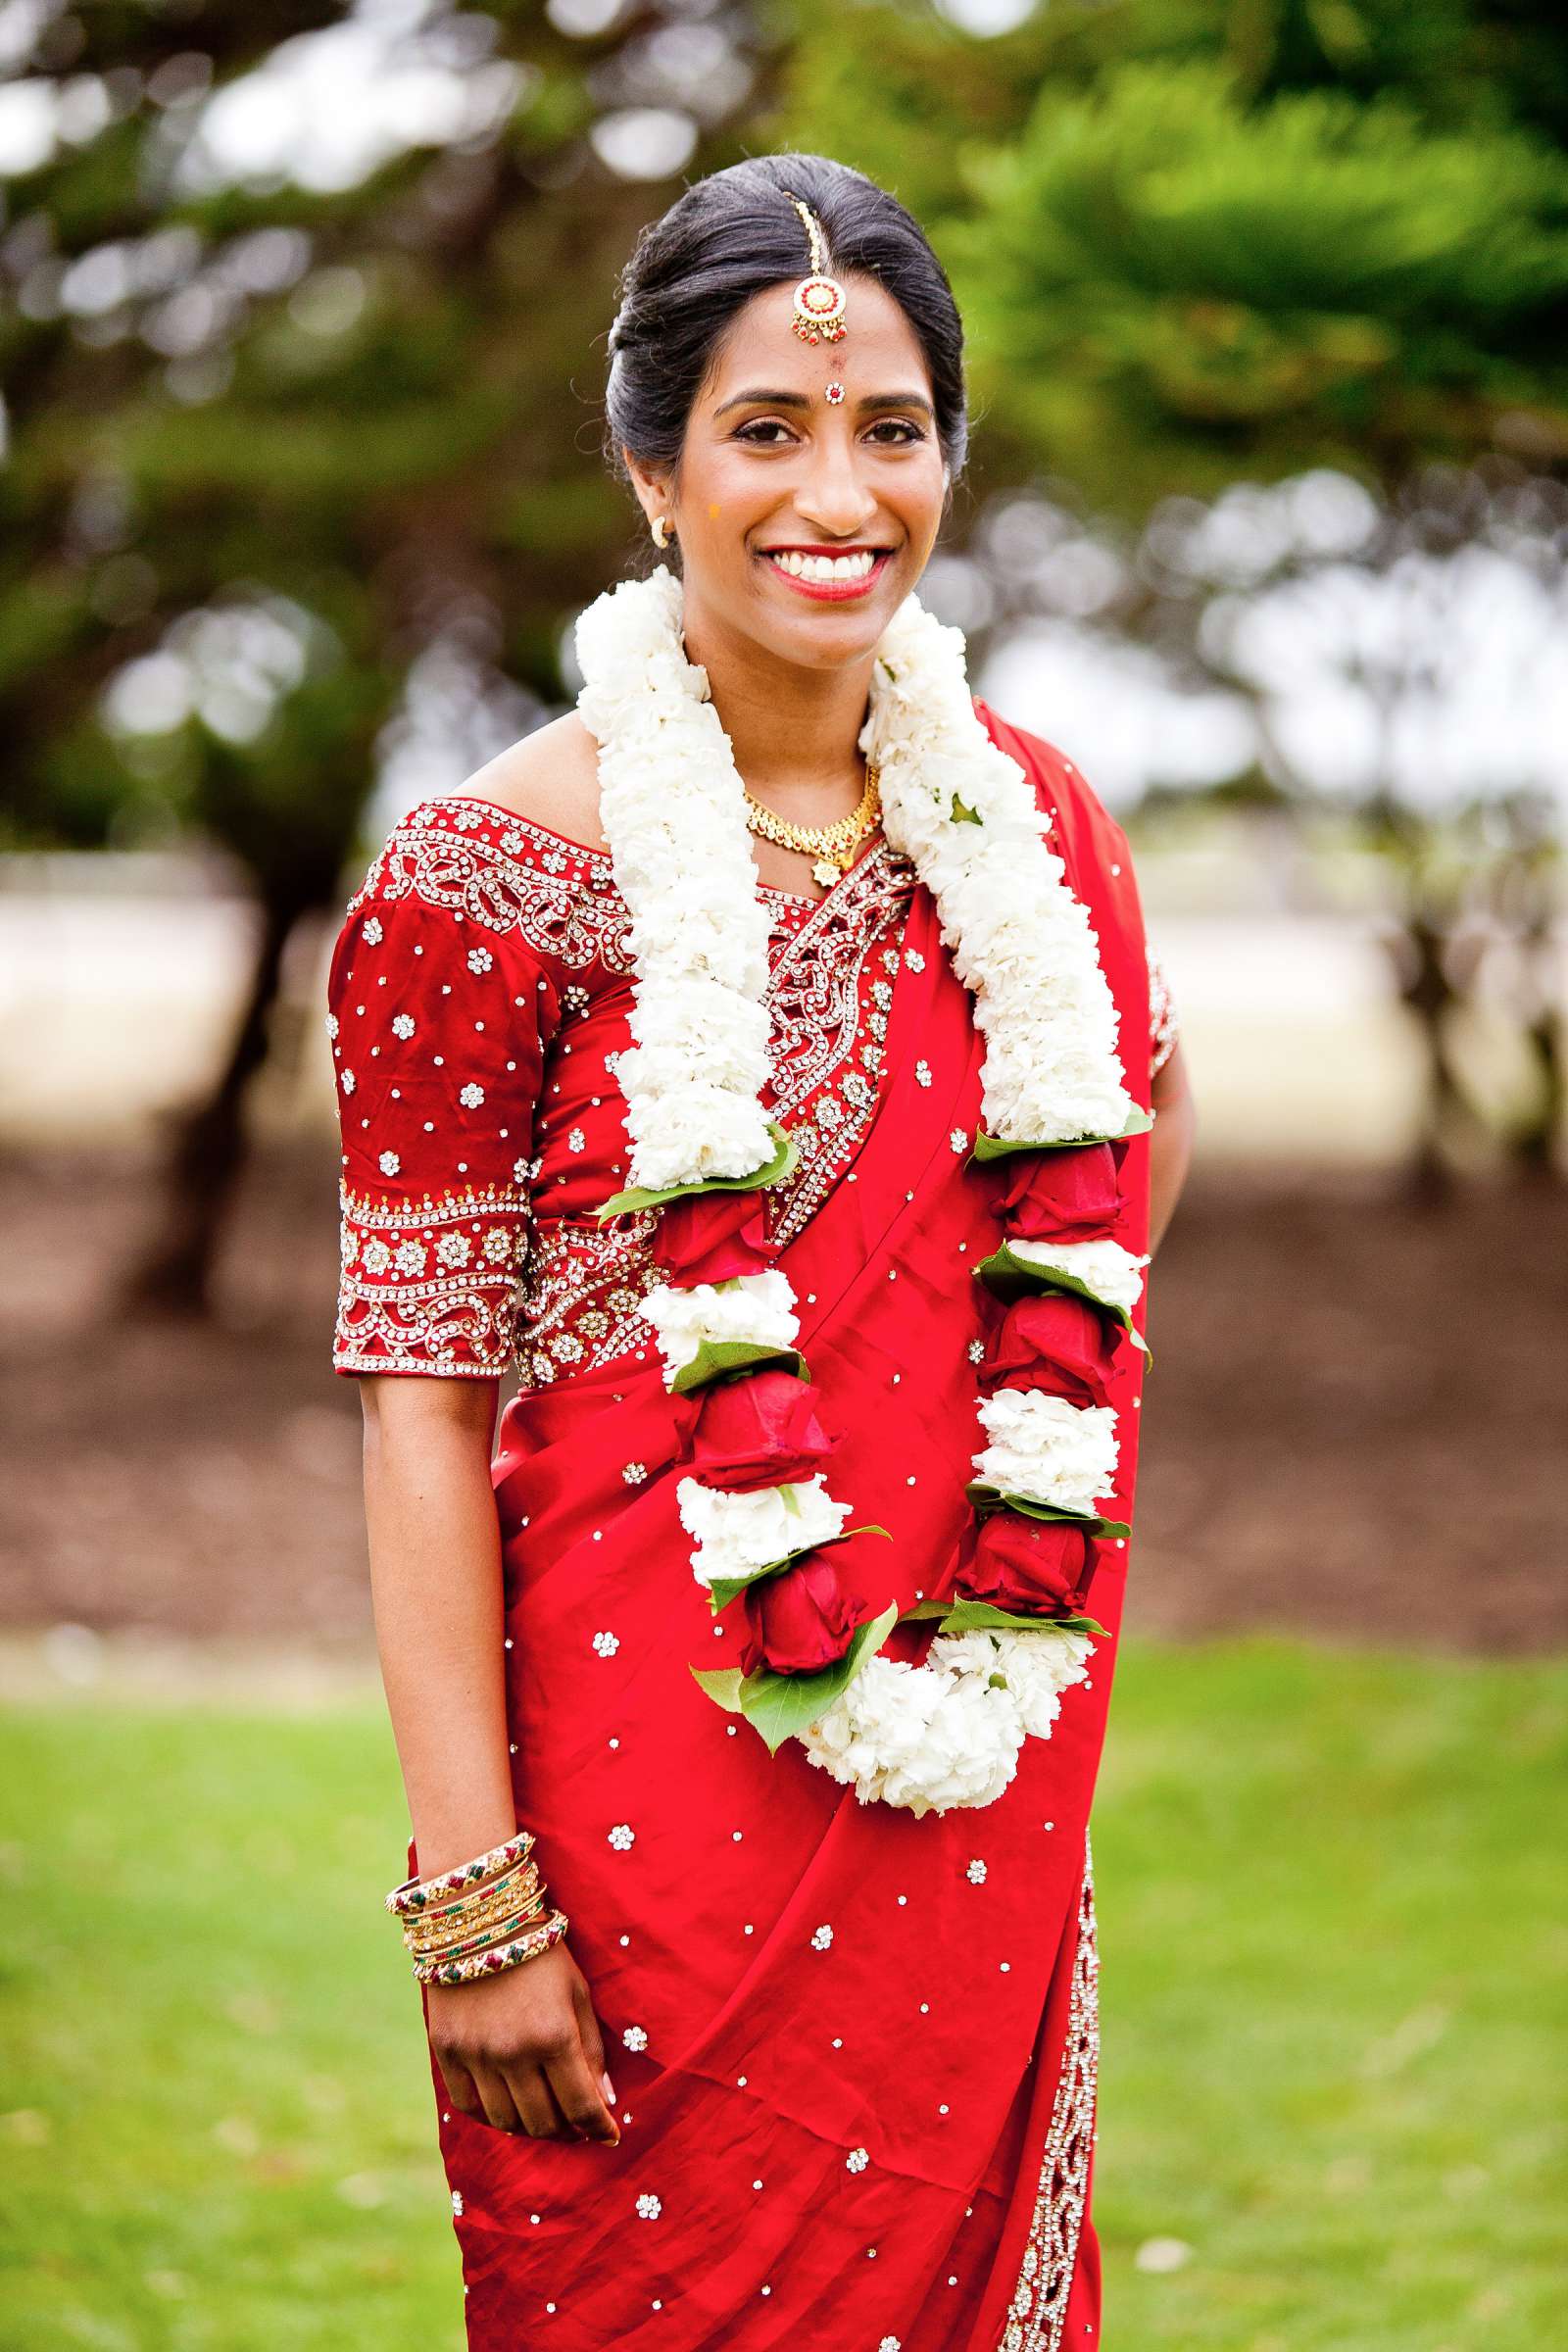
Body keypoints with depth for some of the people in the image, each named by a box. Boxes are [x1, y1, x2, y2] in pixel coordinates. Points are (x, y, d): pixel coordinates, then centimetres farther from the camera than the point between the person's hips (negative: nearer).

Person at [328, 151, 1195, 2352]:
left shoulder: (1028, 821, 3)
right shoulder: (493, 877, -11)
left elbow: (1145, 1116, 24)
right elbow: (422, 1391, -12)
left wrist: (1041, 1429, 11)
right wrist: (468, 1895, -15)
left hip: (978, 1792, 5)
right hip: (654, 1769, -4)